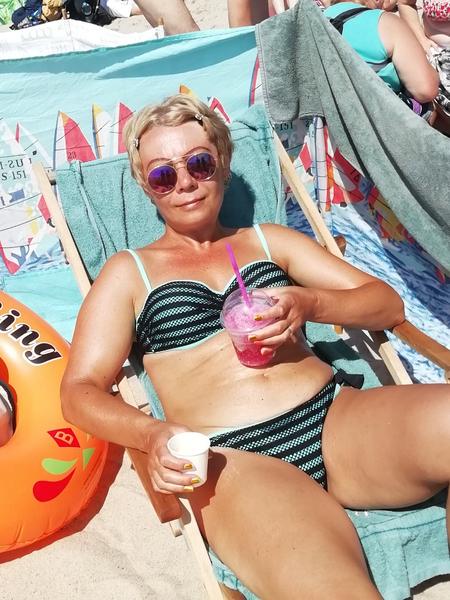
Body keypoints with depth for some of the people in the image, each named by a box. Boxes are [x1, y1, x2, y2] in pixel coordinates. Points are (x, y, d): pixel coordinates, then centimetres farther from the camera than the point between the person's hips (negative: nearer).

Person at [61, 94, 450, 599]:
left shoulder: (270, 240, 22)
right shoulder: (129, 271, 16)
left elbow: (387, 304, 17)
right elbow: (80, 390, 6)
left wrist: (311, 303, -5)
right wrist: (154, 436, -15)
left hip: (336, 420, 5)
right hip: (233, 458, -4)